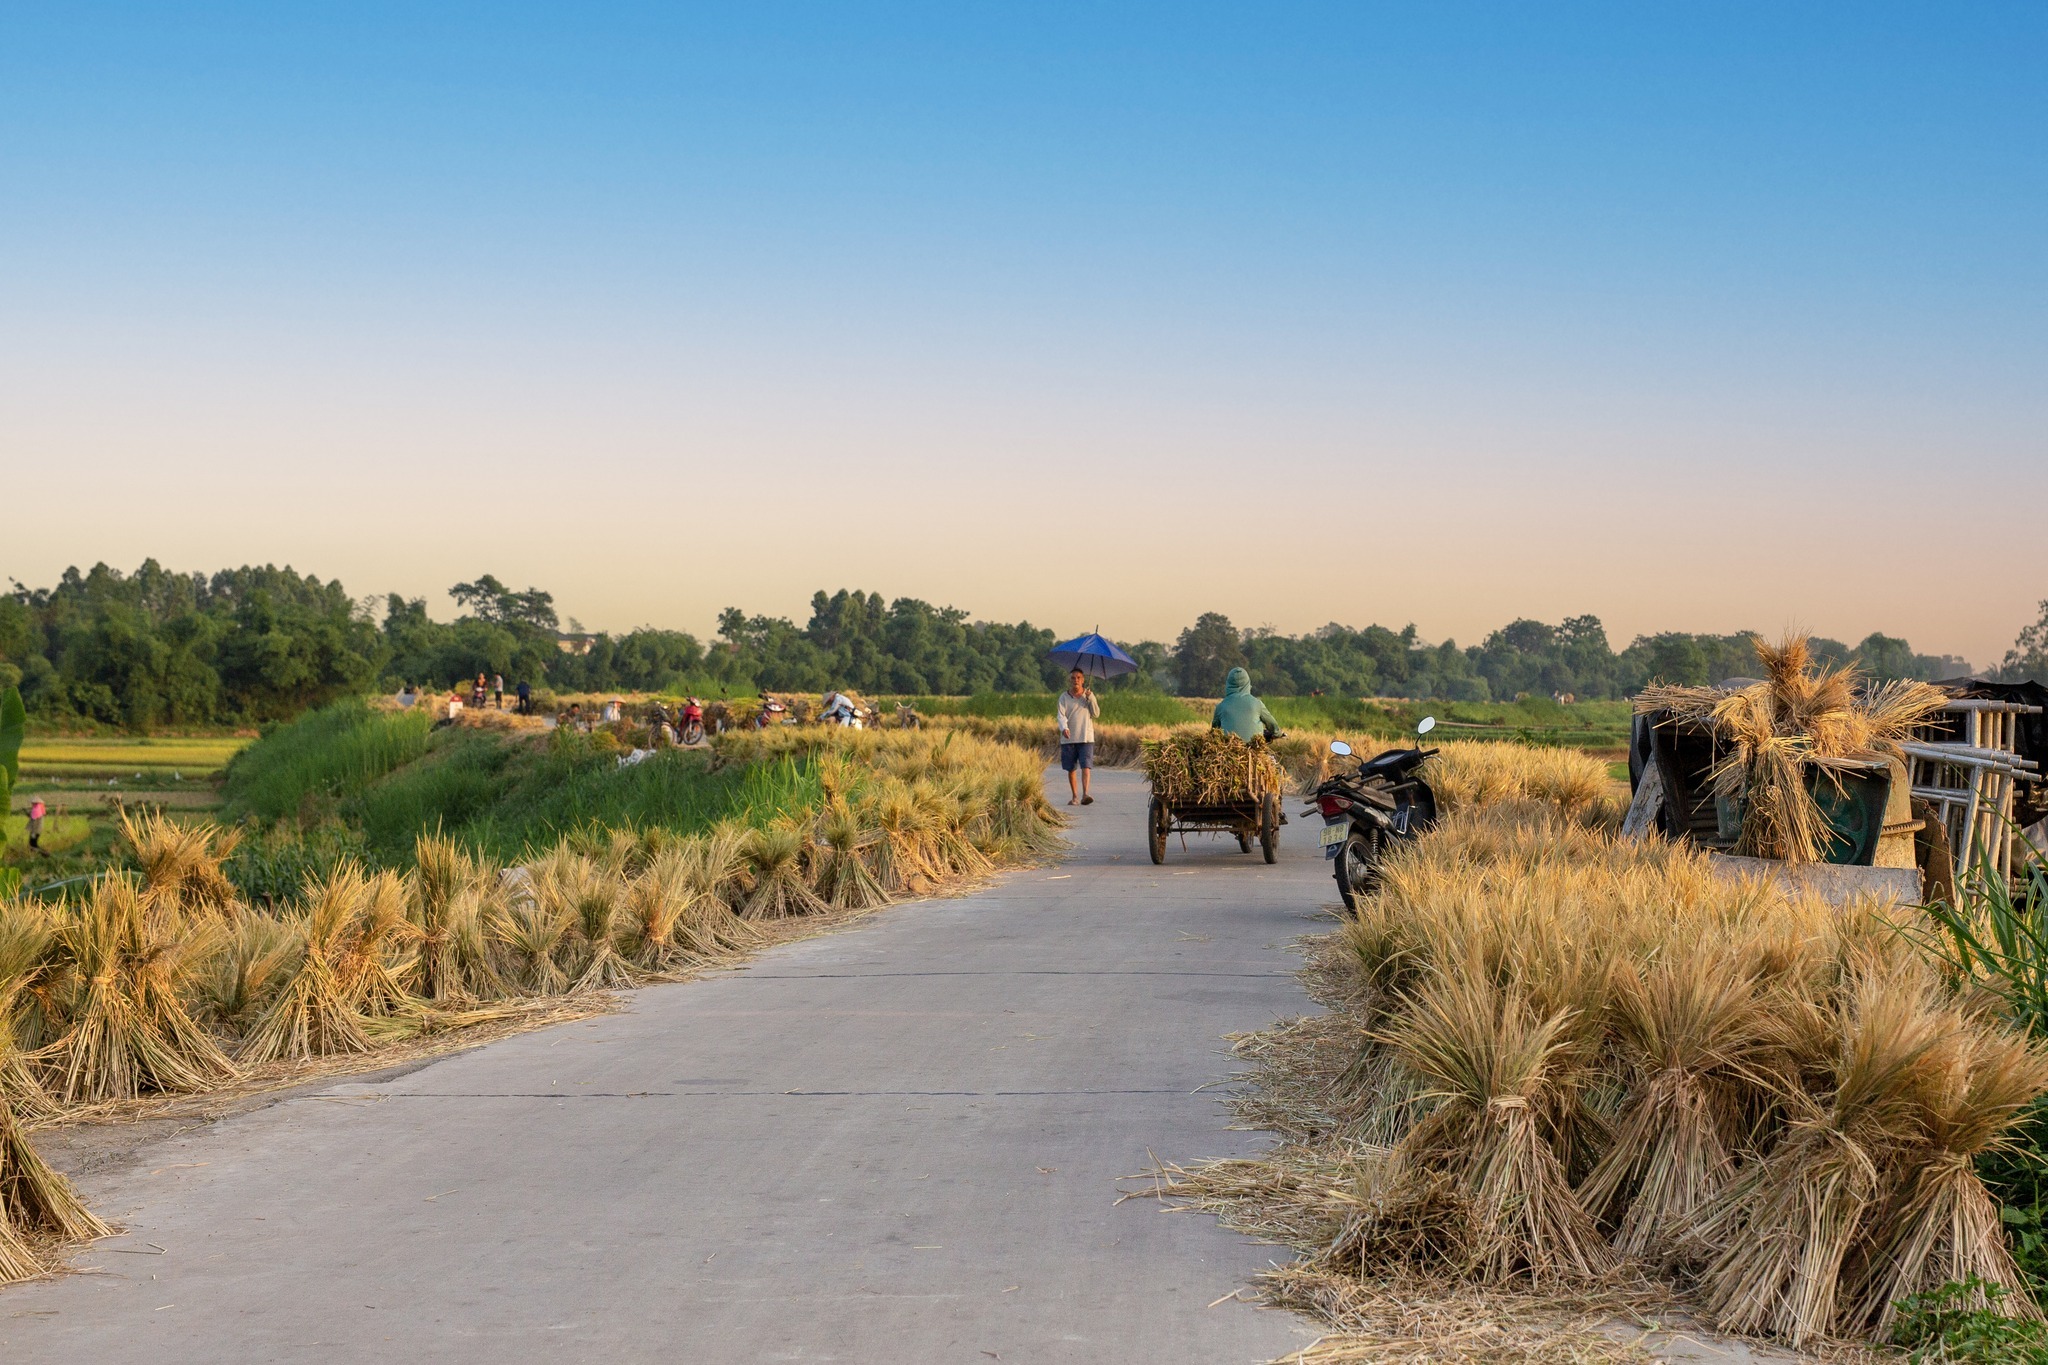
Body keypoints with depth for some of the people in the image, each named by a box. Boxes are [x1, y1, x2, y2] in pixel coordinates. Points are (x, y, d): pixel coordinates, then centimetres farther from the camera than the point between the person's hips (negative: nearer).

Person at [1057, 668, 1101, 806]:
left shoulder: (1089, 695, 7)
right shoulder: (1064, 697, 4)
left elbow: (1096, 713, 0)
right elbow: (1061, 715, -6)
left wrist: (1090, 699, -13)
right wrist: (1064, 728, -25)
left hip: (1086, 737, -1)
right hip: (1069, 738, 1)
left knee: (1086, 766, -14)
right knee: (1071, 769, 7)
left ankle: (1085, 794, -22)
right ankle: (1074, 795, 19)